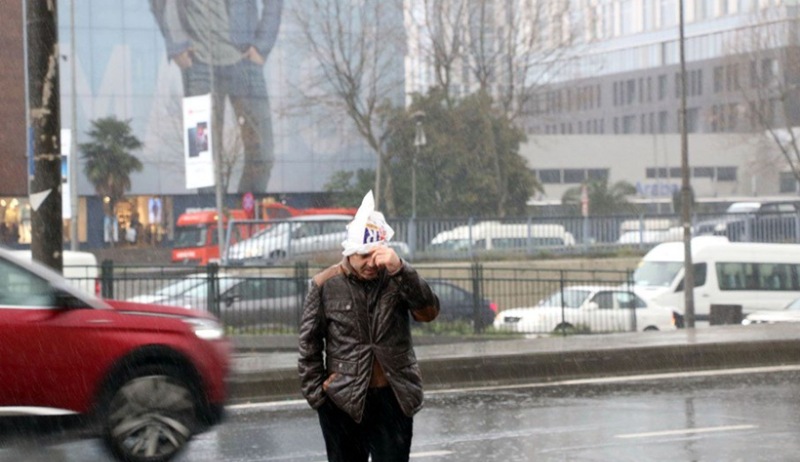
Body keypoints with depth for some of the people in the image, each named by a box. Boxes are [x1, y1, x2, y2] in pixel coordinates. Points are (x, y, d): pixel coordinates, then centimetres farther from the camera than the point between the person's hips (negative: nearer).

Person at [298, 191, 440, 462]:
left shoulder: (396, 279, -1)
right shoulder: (326, 285, -3)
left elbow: (429, 312, -16)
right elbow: (309, 343, 2)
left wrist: (400, 270, -26)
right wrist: (315, 391, -3)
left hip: (394, 398, 0)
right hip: (342, 401, 0)